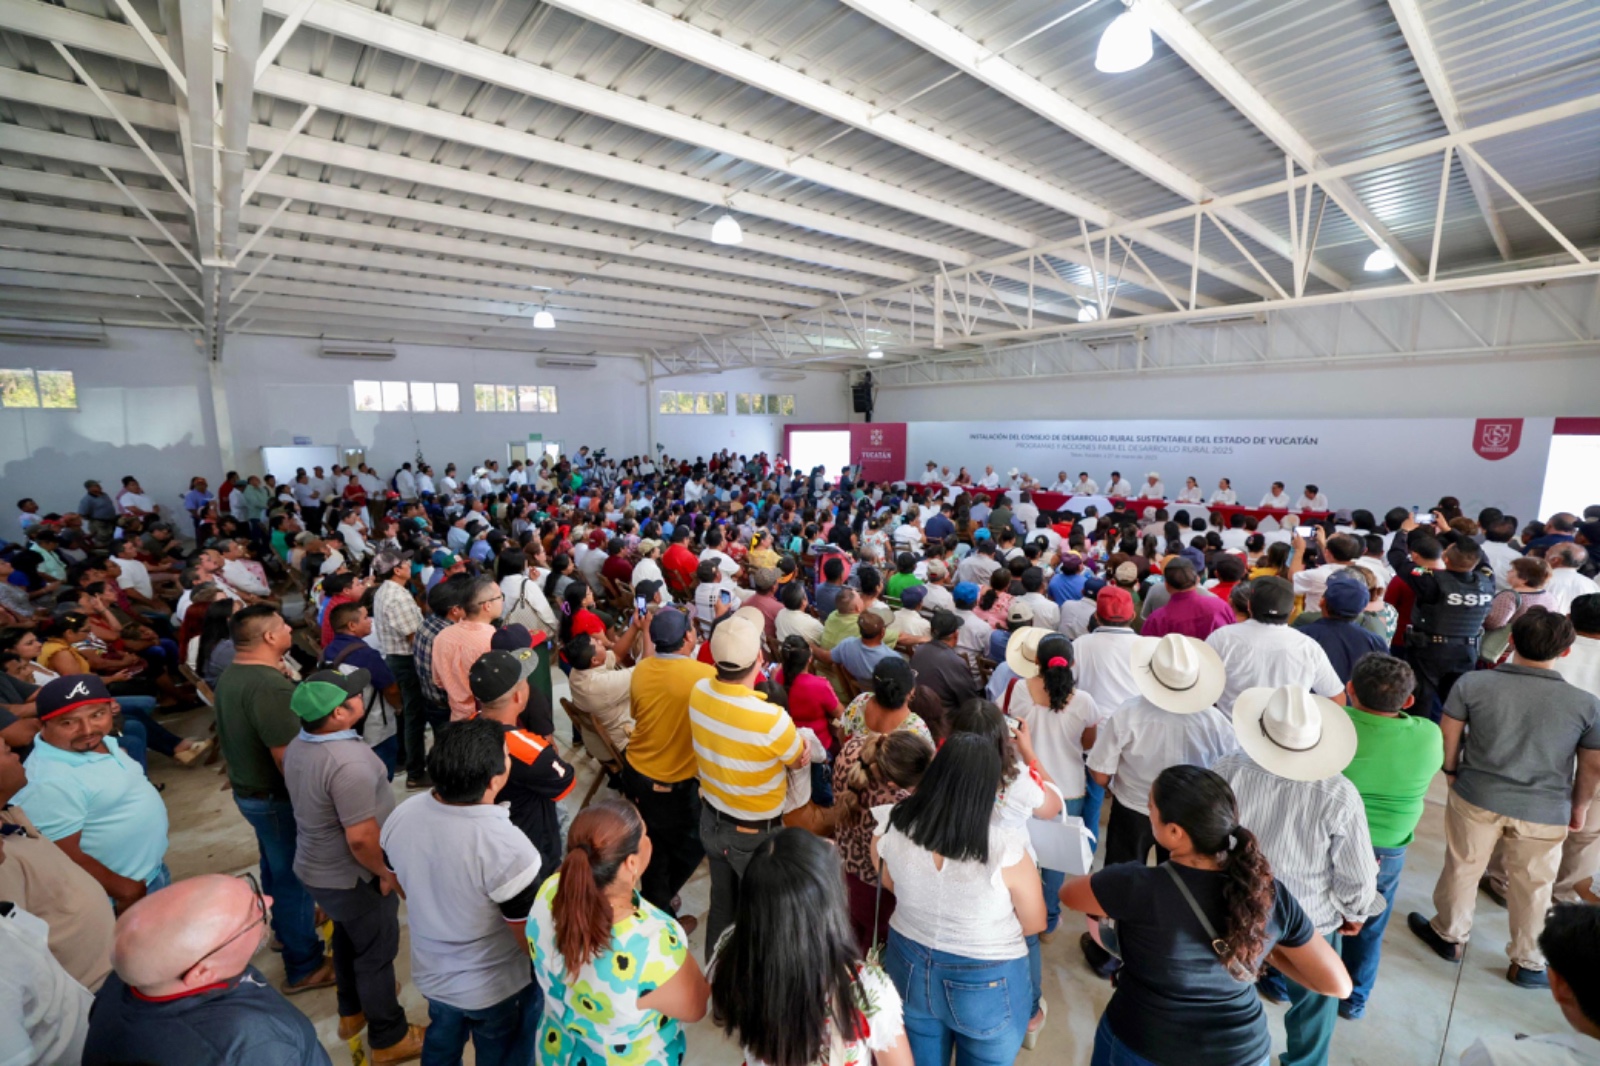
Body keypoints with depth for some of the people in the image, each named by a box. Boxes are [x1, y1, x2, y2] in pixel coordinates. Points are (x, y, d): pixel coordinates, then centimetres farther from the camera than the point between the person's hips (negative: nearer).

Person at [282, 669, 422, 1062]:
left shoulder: (298, 746, -6)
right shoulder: (349, 761, -36)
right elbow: (360, 837, -33)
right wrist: (386, 872, -15)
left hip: (317, 867, 8)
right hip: (352, 877, -8)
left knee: (348, 939, 29)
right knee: (377, 953, 12)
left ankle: (351, 1011, 51)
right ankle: (388, 1038, 30)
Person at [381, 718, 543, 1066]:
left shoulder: (401, 816, -20)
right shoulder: (506, 847, -38)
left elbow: (402, 886, 1)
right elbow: (532, 940, -23)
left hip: (431, 973, 5)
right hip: (498, 988, -5)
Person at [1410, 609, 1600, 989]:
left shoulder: (1473, 683, -16)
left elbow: (1448, 734, -5)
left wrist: (1453, 771, 14)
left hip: (1476, 798, -1)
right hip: (1546, 812, 1)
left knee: (1462, 868, 18)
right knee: (1532, 887, 19)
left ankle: (1448, 935, 36)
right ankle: (1527, 963, 36)